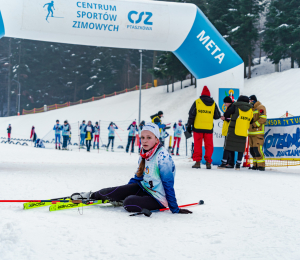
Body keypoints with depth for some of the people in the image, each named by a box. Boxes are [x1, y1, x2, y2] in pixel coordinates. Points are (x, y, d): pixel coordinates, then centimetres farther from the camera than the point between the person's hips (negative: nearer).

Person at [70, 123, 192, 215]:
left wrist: (175, 209, -20)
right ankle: (91, 196, 18)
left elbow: (168, 183, -22)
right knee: (115, 191, -6)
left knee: (129, 203, -28)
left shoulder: (162, 156, -23)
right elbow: (138, 176, 18)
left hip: (158, 199, -7)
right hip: (144, 188, 7)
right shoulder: (144, 154, 2)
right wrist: (123, 192, 23)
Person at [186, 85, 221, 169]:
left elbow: (191, 114, -1)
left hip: (198, 128, -1)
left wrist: (189, 125, 4)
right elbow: (217, 116, 9)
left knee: (197, 145, 5)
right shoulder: (213, 104, 5)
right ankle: (208, 162, 4)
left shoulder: (197, 102, 0)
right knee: (209, 145, 7)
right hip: (209, 128, 1)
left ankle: (197, 161, 0)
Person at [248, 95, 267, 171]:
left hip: (258, 133, -9)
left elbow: (263, 118, -15)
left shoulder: (260, 107, -5)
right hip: (251, 133, 9)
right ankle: (255, 165, 14)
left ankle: (261, 165, -13)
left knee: (257, 149, -15)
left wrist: (255, 124, -17)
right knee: (252, 150, 9)